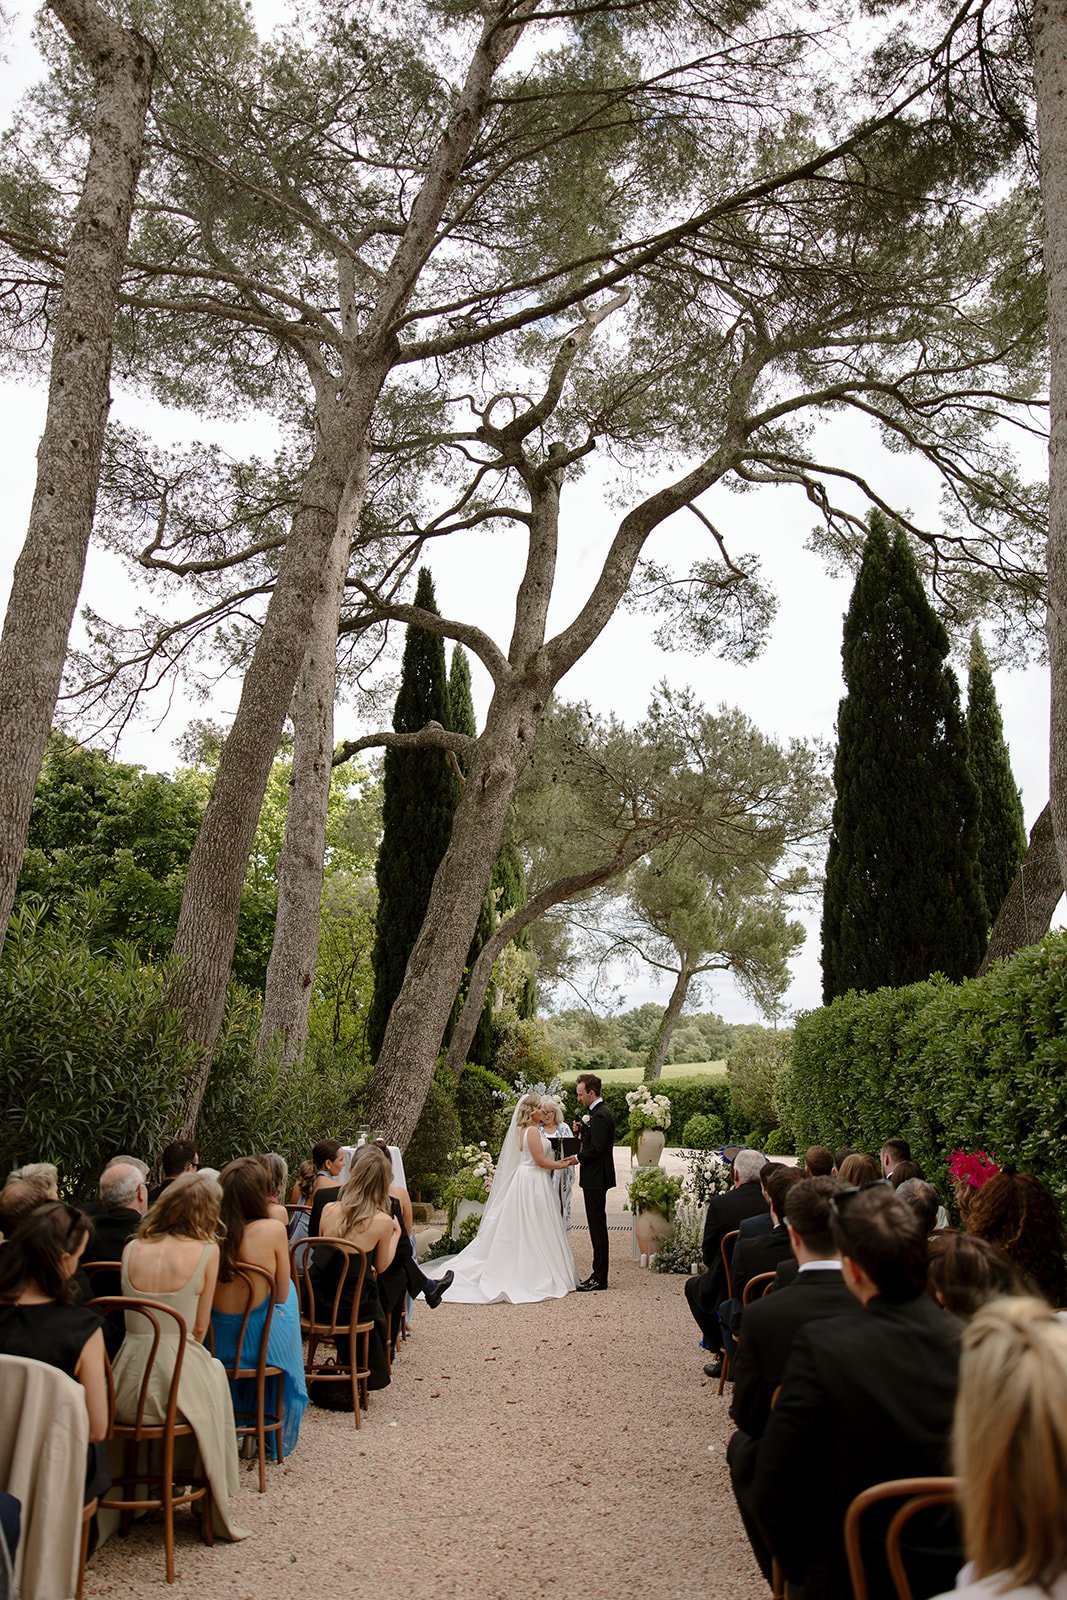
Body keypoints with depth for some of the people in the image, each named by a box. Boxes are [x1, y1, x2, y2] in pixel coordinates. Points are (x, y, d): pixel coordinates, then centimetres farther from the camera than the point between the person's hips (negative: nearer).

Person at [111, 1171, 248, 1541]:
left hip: (128, 1387, 4)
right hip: (177, 1380, -4)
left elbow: (133, 1321, 14)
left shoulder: (133, 1248, 3)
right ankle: (217, 1512, 36)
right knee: (215, 1370, 30)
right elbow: (199, 1328, -1)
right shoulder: (206, 1250, -8)